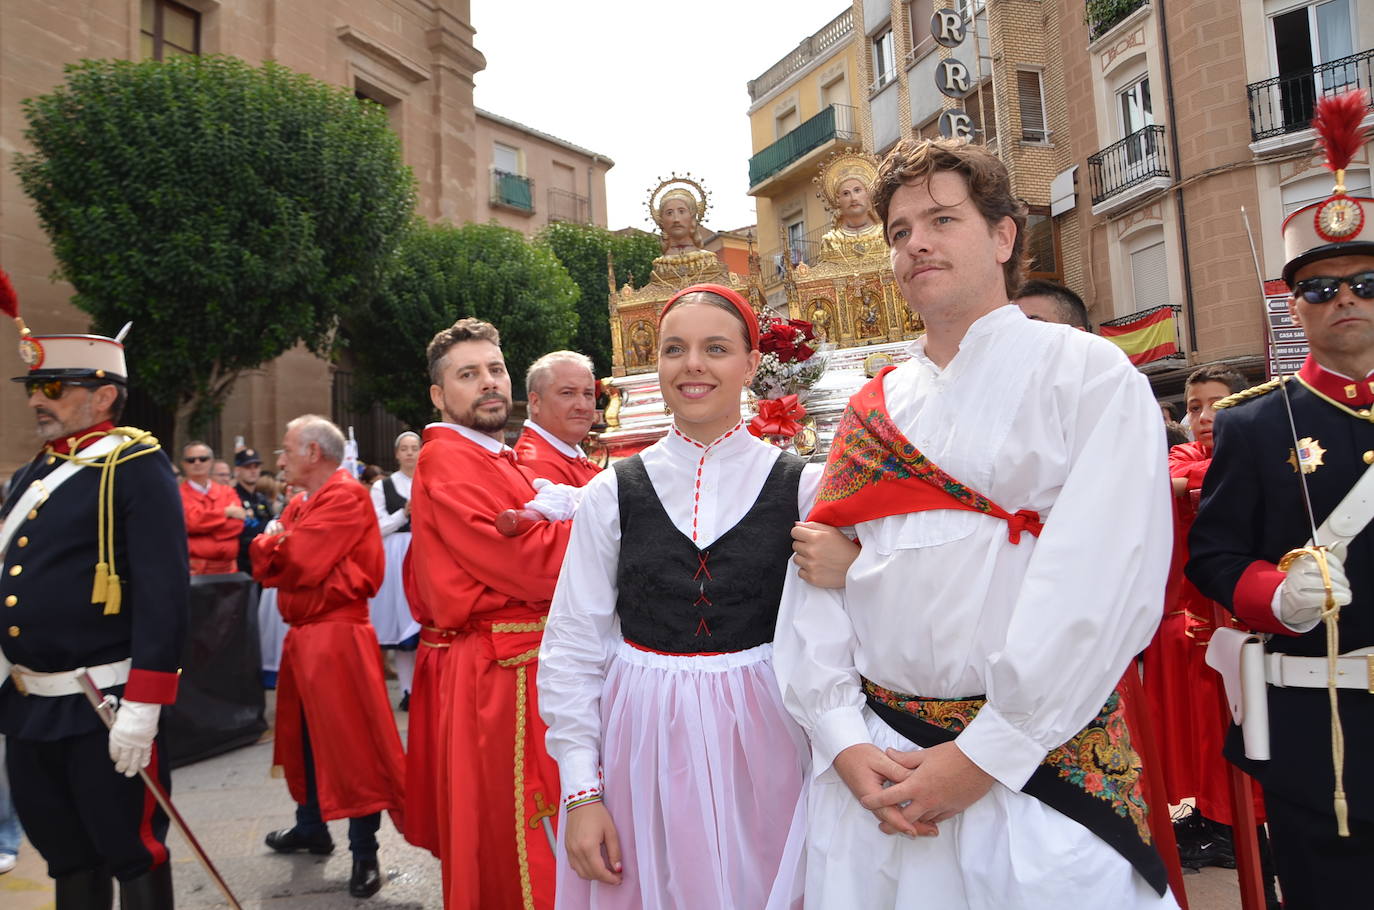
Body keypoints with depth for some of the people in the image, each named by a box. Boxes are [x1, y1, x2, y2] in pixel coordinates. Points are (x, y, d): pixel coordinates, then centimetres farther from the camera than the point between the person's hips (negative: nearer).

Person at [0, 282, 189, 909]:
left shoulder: (135, 466, -11)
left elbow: (164, 592, -18)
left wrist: (143, 705, -21)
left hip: (105, 704, -7)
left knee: (131, 853, 6)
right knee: (66, 856, 19)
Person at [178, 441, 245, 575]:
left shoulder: (227, 492, 12)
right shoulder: (178, 495, 0)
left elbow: (237, 524, -2)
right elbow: (191, 521, -15)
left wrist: (203, 524, -11)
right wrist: (226, 512, -5)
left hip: (226, 568, 4)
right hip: (193, 569, -4)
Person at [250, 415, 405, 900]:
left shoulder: (346, 497, -14)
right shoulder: (305, 503, 15)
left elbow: (300, 563, -21)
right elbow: (269, 566, 10)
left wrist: (270, 543, -2)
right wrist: (273, 547, -12)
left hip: (337, 636, -10)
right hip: (305, 634, 10)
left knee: (350, 742, -4)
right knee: (305, 734, 19)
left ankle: (365, 851, 6)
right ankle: (312, 826, 36)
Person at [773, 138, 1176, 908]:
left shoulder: (1088, 374, -4)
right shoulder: (869, 411, 9)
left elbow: (1107, 582, -14)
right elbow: (813, 574, 4)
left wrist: (985, 754, -15)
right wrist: (843, 740, -7)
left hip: (1044, 769, -3)